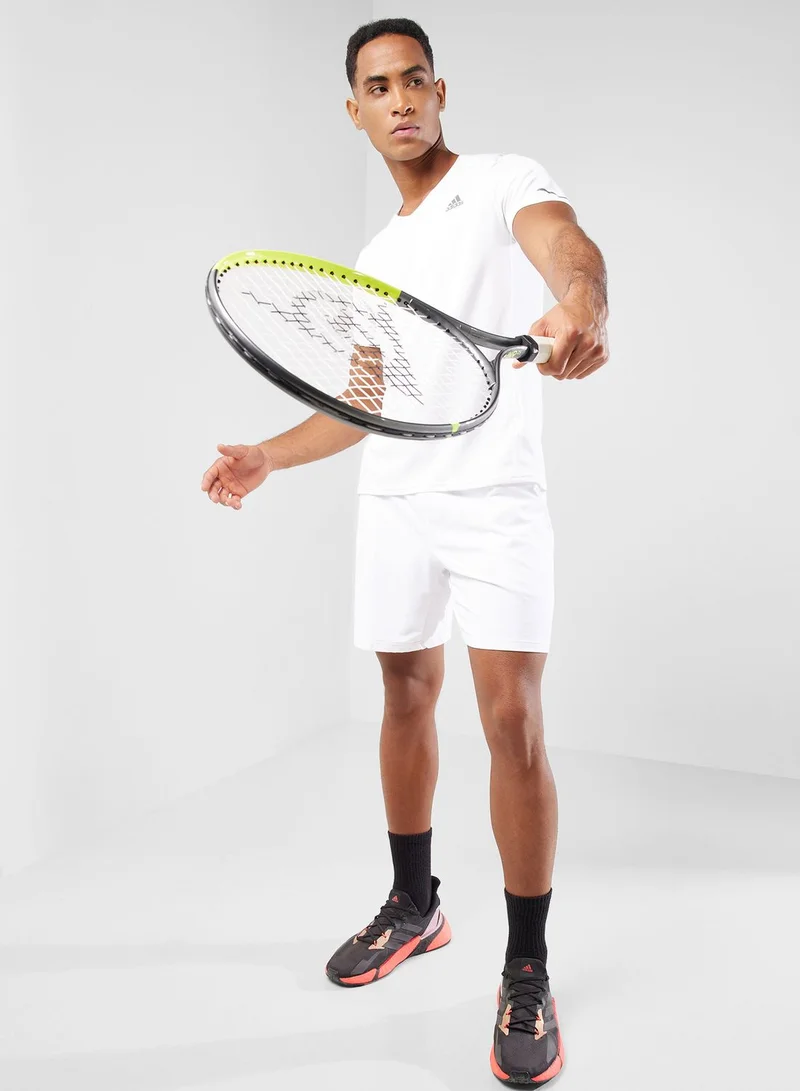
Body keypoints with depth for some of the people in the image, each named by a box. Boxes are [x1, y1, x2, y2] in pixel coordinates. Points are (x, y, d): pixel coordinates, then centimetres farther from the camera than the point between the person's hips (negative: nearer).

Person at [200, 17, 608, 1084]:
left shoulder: (505, 181, 1)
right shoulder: (375, 257, 20)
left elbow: (565, 242, -23)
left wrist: (583, 303, -47)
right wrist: (268, 455, 13)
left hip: (496, 497, -6)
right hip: (394, 505, 6)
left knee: (513, 720, -11)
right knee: (407, 695, 12)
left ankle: (528, 971, 4)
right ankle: (415, 905, 31)